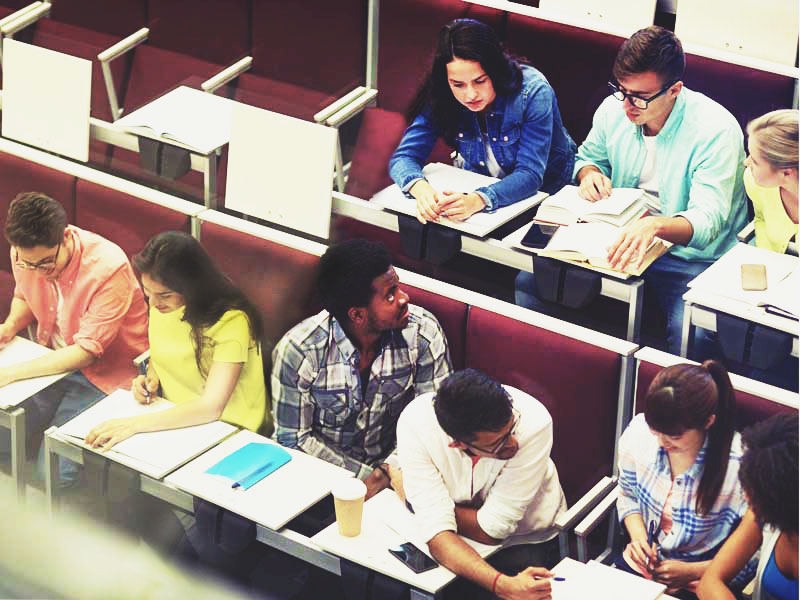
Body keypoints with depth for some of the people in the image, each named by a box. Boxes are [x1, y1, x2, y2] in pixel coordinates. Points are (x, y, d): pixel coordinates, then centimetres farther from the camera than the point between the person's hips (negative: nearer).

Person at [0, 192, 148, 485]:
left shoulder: (109, 268, -28)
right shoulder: (26, 252, -10)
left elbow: (87, 352, -25)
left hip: (104, 370, -6)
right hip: (56, 359, 6)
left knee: (56, 471, -19)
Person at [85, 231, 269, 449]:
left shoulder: (231, 322, -24)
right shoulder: (160, 305, -1)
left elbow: (211, 407, -29)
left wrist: (135, 424, -33)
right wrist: (151, 378, -4)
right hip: (173, 417, 7)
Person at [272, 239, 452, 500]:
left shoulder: (423, 332, -12)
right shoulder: (297, 350, -17)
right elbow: (295, 438, -8)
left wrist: (390, 469, -19)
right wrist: (365, 476, -17)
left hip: (392, 467, 1)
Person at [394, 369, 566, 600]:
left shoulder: (533, 422, -32)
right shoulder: (414, 423, -28)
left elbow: (490, 530, -24)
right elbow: (438, 532, -30)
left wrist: (407, 490, -16)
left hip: (527, 541, -1)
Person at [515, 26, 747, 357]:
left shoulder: (716, 129, -20)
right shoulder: (614, 109, -2)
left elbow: (706, 220, -27)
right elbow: (589, 155, 21)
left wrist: (655, 225, -48)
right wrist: (590, 173, -5)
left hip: (689, 257, -5)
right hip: (618, 239, 6)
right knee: (530, 279, -12)